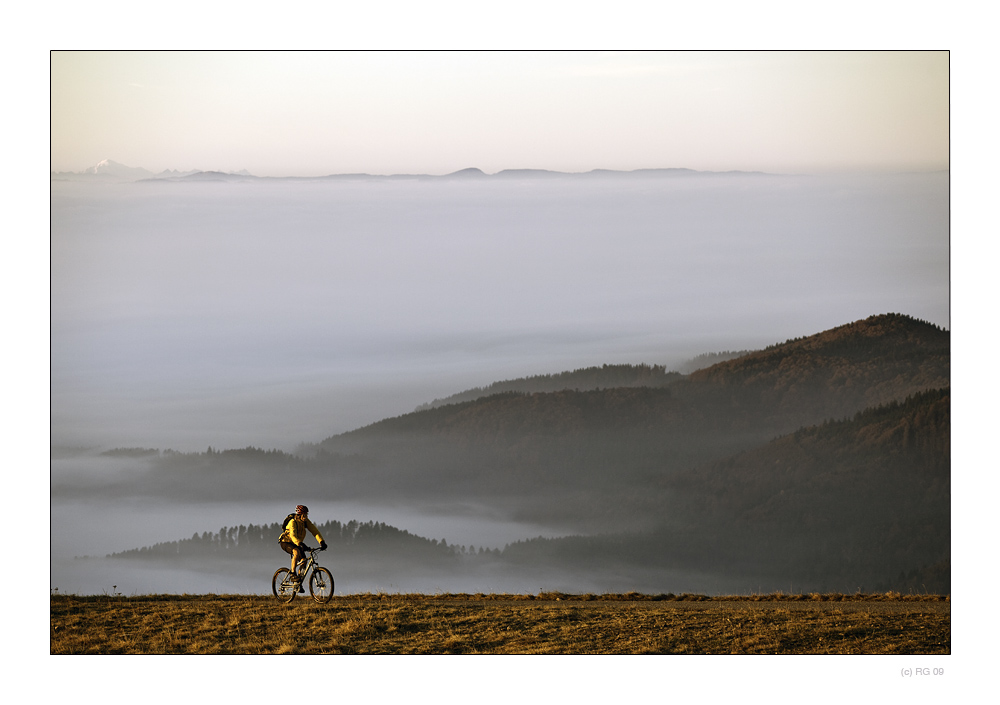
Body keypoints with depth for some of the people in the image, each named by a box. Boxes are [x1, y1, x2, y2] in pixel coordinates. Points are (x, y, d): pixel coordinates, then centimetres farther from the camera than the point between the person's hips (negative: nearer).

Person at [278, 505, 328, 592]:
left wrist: (322, 542, -28)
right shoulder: (293, 522, -28)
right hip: (286, 542, -6)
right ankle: (293, 574, -30)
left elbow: (314, 531, -14)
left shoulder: (306, 521, -9)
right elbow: (293, 536, -41)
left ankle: (299, 584, -1)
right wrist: (301, 545, -56)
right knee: (297, 552, -37)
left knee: (303, 560, -12)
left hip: (296, 543, 6)